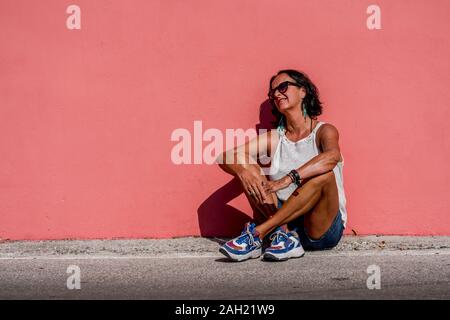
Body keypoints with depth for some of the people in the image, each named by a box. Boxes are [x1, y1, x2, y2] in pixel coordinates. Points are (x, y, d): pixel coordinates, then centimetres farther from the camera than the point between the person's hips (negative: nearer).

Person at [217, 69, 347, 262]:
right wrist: (242, 172, -24)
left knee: (324, 174, -30)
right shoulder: (274, 138, 10)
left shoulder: (323, 131, -2)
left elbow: (332, 156, -27)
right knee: (247, 168, -8)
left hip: (323, 231, -3)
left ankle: (257, 233, -28)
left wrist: (288, 179, -37)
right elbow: (225, 157, -1)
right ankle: (284, 236, -25)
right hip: (284, 221, 3)